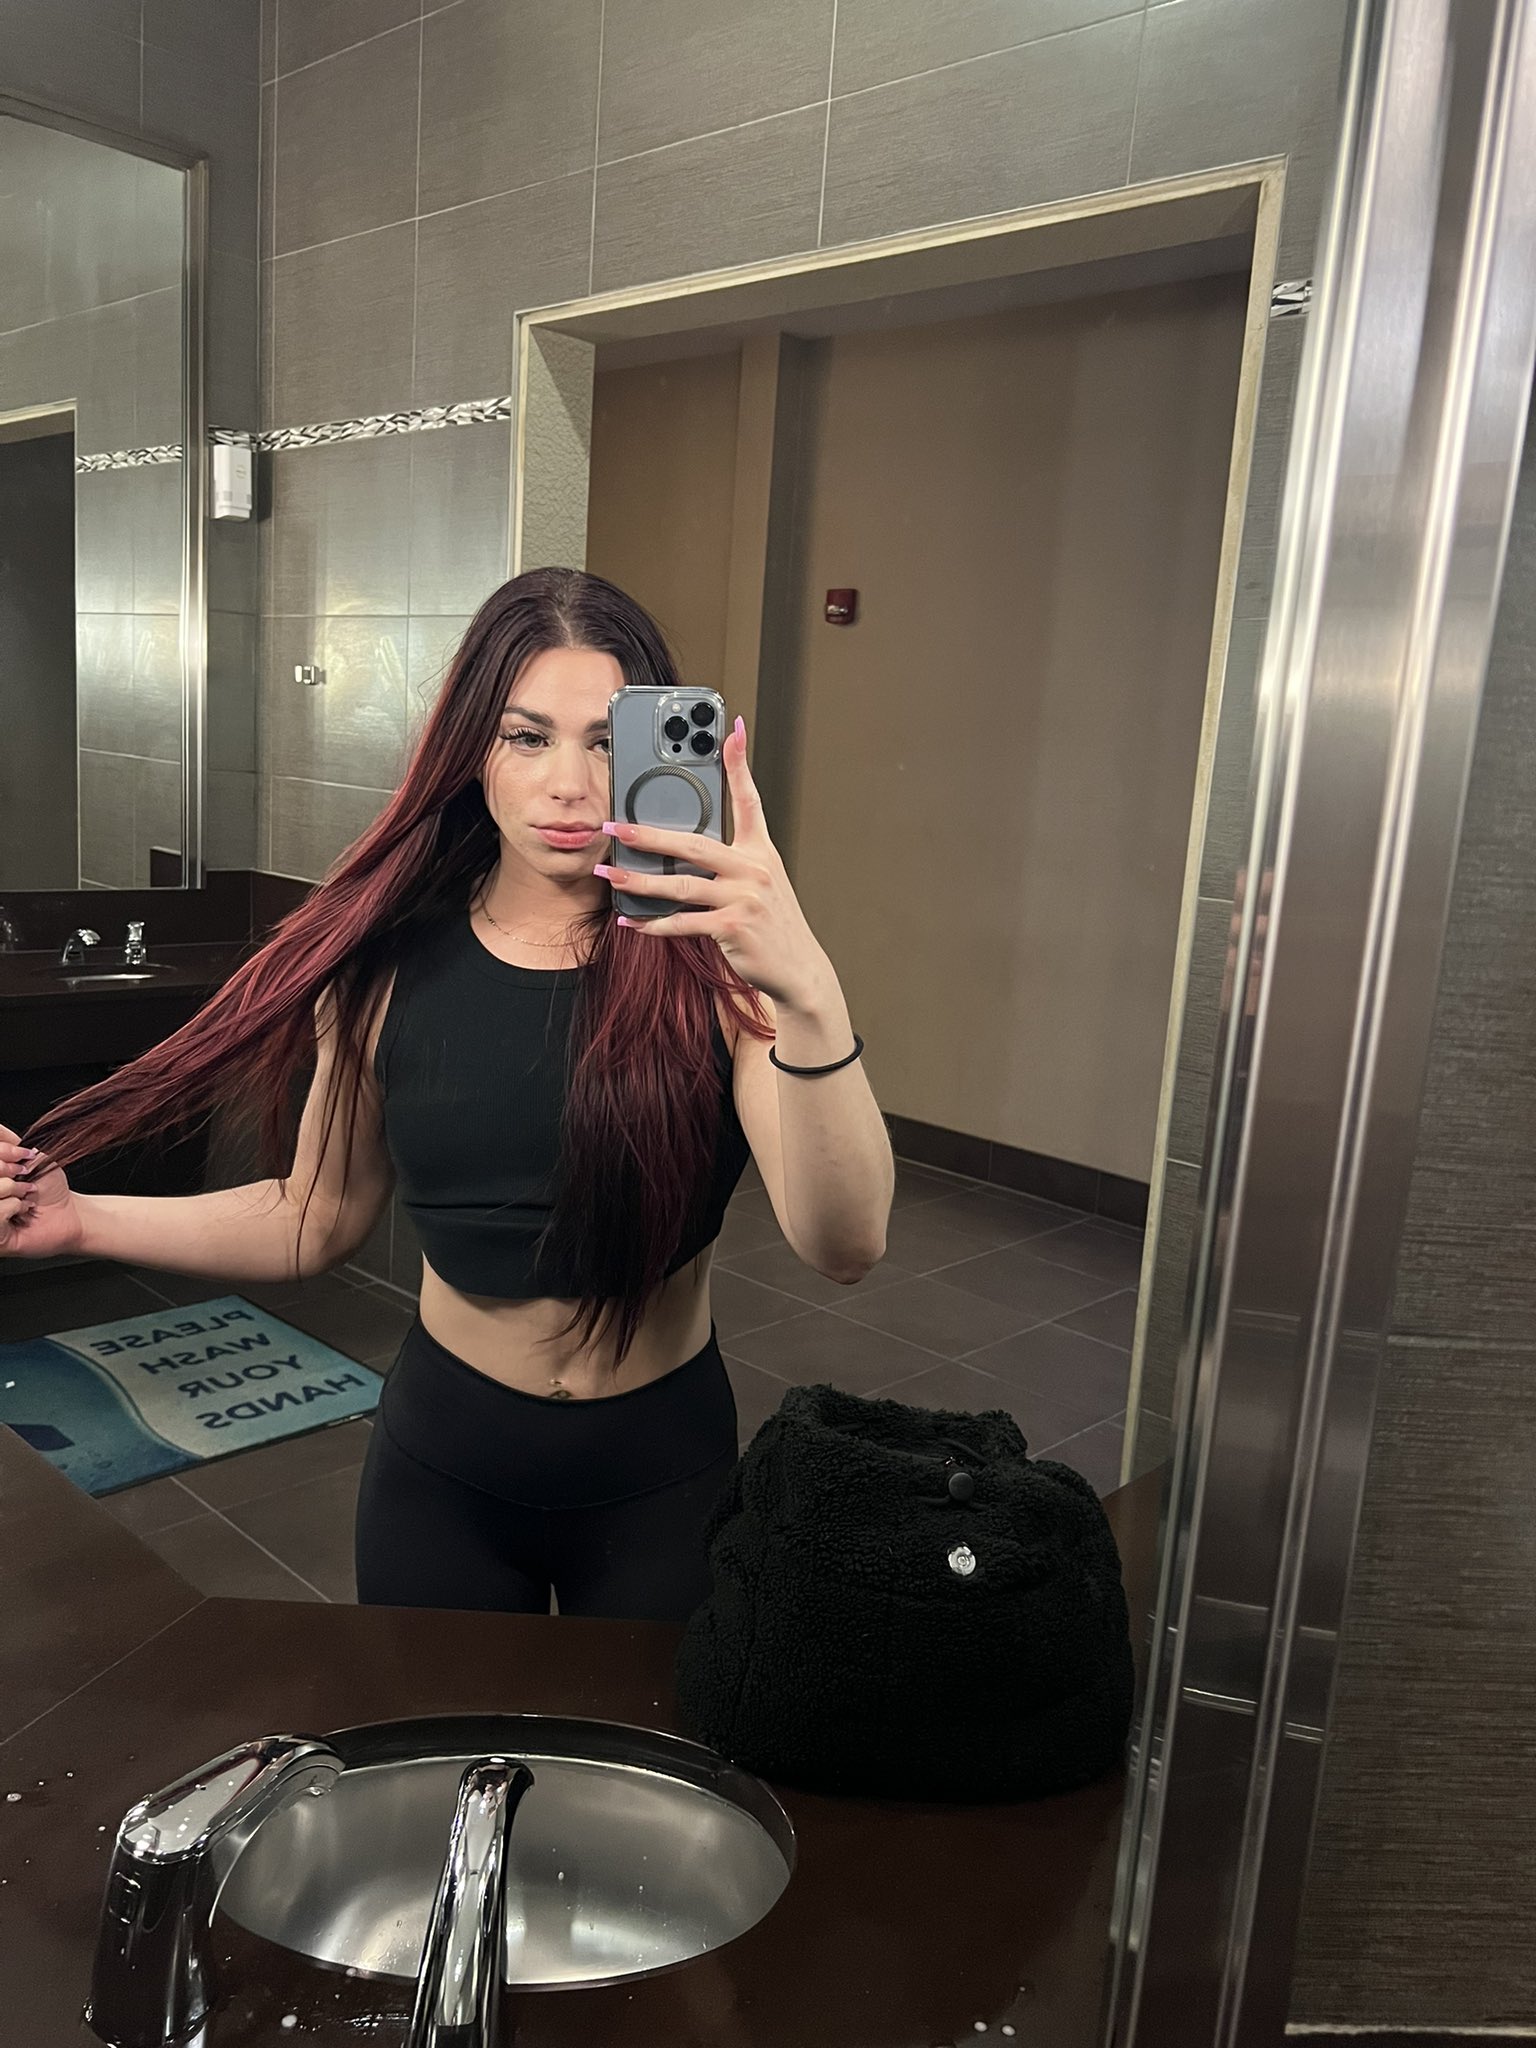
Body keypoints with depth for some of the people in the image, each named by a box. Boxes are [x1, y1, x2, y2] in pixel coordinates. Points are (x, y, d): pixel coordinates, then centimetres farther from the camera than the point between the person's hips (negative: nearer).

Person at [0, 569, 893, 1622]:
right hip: (443, 1460, 2)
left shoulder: (711, 962, -19)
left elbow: (845, 1245, -32)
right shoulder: (393, 963, -10)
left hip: (662, 1471, -1)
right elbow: (322, 1218, 2)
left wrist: (807, 996, -47)